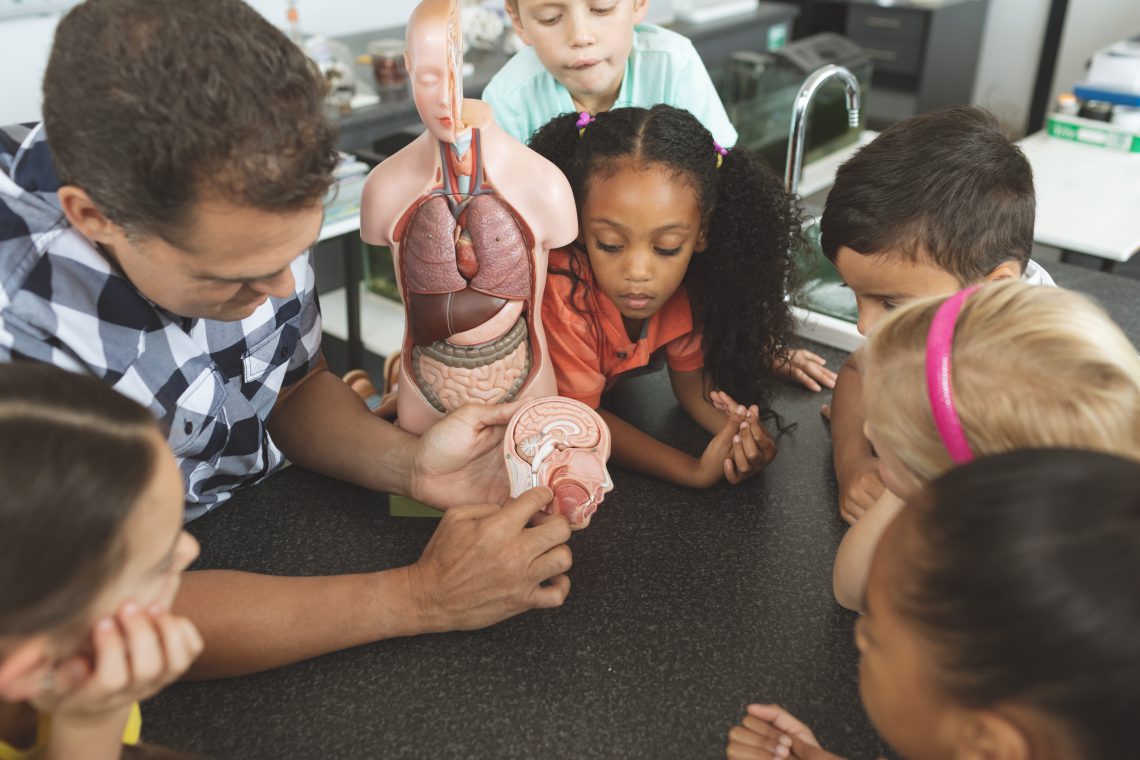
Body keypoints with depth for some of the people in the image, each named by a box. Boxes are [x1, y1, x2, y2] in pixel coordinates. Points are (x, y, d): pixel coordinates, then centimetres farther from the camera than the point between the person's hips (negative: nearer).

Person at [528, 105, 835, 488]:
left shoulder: (689, 282, -20)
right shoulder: (560, 289, -35)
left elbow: (688, 377, -7)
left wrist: (737, 433, -29)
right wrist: (697, 471, -36)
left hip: (618, 394, 4)